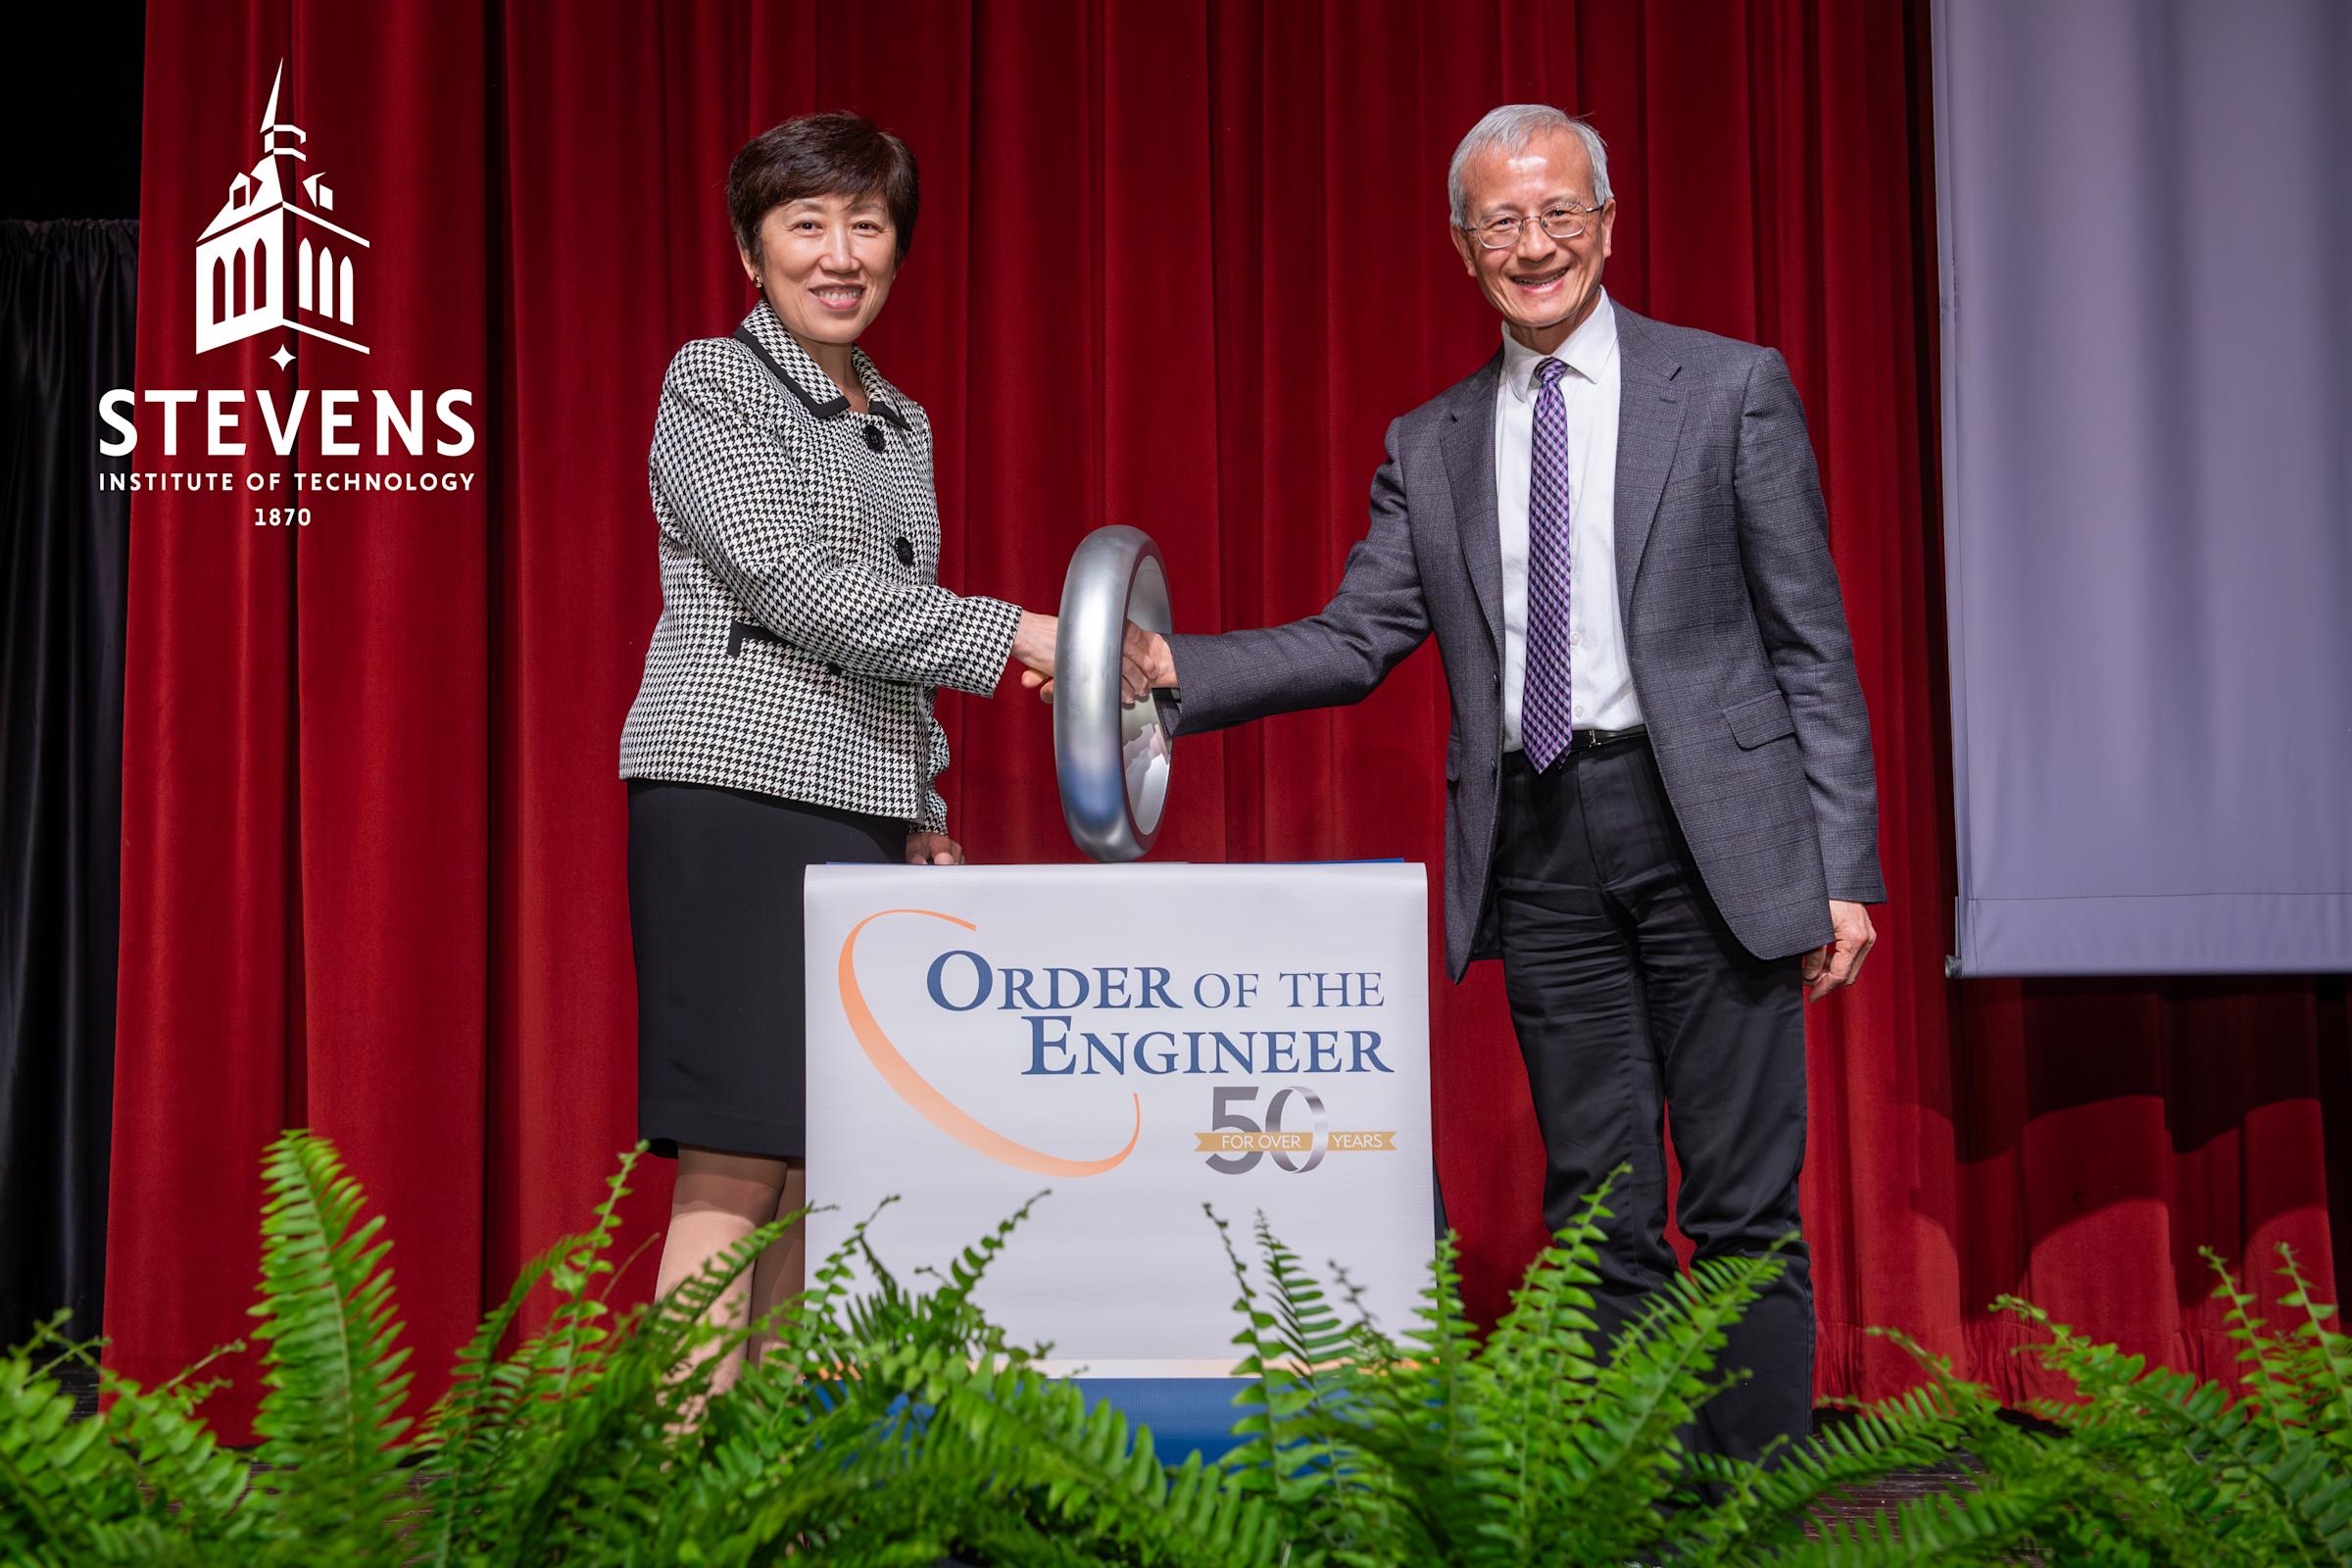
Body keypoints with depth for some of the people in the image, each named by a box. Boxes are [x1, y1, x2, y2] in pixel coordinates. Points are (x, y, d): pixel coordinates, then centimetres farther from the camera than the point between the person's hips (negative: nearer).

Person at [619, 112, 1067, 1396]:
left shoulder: (900, 423, 21)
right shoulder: (710, 383, 0)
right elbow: (788, 581, -13)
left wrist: (926, 815, 17)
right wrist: (1008, 635, -15)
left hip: (863, 815, 7)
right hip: (736, 796, -7)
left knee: (820, 1159, 3)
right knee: (736, 1160, -12)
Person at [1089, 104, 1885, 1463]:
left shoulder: (1730, 390, 3)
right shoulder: (1431, 448, 13)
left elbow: (1812, 644, 0)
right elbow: (1353, 642, 8)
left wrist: (1843, 867, -6)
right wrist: (1175, 670, -9)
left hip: (1715, 832, -3)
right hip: (1542, 852, 3)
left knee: (1745, 1213, 0)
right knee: (1600, 1222, 8)